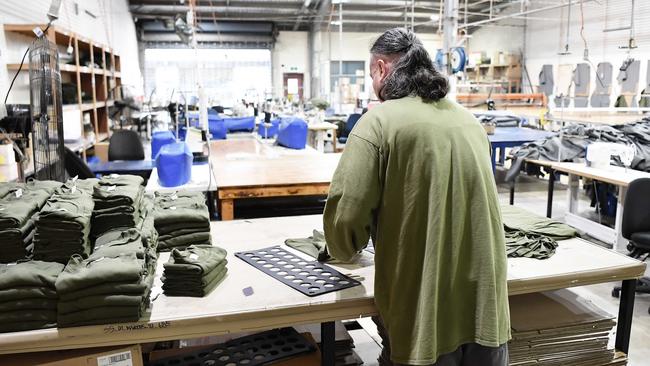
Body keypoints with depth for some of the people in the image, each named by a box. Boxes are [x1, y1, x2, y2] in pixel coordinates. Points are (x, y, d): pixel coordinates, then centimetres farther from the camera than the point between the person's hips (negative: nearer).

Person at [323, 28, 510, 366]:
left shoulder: (379, 121, -10)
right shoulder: (470, 121, 9)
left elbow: (346, 215, -16)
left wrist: (344, 252, 6)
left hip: (422, 313, -5)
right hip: (485, 306, 6)